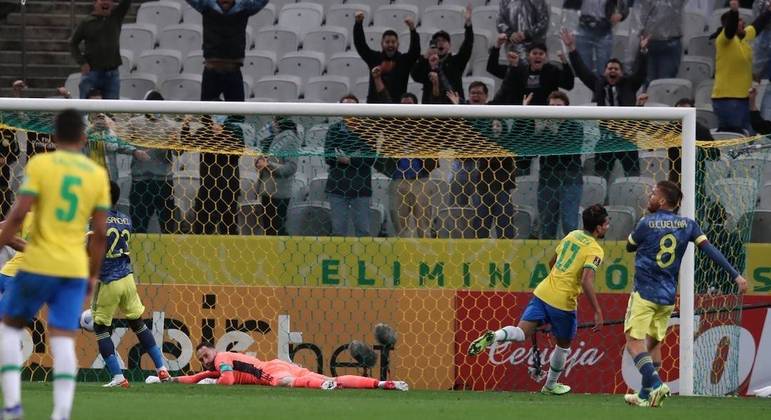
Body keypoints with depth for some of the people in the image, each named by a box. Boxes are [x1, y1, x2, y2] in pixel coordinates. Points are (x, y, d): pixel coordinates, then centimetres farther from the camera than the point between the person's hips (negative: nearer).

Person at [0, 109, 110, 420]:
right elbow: (100, 232, 7)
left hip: (38, 263, -2)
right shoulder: (97, 174, 7)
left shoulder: (40, 164, -3)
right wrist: (93, 274, 16)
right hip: (75, 269, 3)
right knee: (63, 339, -1)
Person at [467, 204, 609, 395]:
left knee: (521, 332, -4)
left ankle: (492, 337, -34)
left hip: (543, 292, 5)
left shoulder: (572, 236, 12)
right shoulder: (595, 250, -10)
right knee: (564, 345, 18)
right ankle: (550, 385, 34)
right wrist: (598, 312, -20)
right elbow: (586, 281, -22)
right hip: (563, 302, -5)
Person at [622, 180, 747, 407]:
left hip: (644, 293, -6)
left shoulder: (647, 223, -10)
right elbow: (710, 250, -3)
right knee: (654, 343, 17)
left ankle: (654, 383, -25)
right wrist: (735, 275, -4)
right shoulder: (687, 225, 2)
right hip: (668, 296, 6)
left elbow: (629, 246, 7)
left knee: (634, 342, -7)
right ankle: (646, 394, 19)